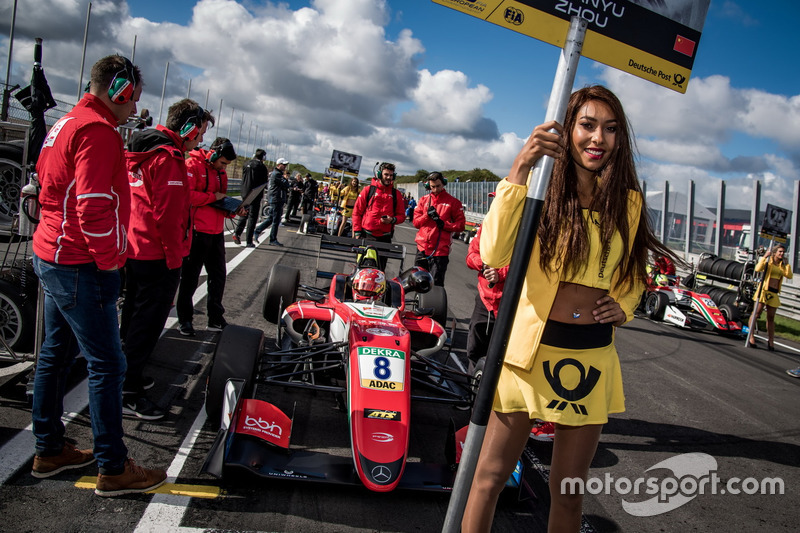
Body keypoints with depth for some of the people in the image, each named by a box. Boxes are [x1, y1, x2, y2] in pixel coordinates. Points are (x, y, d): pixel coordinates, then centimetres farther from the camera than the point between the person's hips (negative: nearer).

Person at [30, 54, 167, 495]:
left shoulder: (66, 124, 15)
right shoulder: (98, 130, -17)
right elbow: (93, 206, -26)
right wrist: (109, 259, -14)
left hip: (52, 256, 11)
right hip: (81, 266, -11)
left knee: (56, 354, 17)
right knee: (106, 364, -4)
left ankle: (49, 450, 31)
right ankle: (113, 468, 6)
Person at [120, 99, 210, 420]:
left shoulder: (141, 152, 15)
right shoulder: (169, 158, -17)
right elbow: (168, 213, -22)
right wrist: (174, 258, -16)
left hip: (135, 249, 10)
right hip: (158, 255, -10)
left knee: (135, 315, 20)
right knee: (149, 321, -3)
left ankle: (129, 376, 33)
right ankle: (127, 393, 2)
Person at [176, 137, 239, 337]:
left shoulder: (221, 173, 17)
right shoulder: (192, 165, -8)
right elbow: (186, 194, -21)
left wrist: (233, 210, 0)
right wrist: (213, 197, -14)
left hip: (216, 232, 8)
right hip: (197, 231, -8)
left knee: (218, 275, 12)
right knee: (190, 276, 3)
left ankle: (216, 319, 23)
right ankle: (184, 320, 16)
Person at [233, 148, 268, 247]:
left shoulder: (247, 164, 5)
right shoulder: (262, 166, -10)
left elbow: (243, 178, 12)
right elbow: (265, 181, -6)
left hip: (245, 194, 5)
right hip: (256, 195, -5)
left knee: (244, 214, 20)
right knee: (252, 216, 0)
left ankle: (237, 233, 4)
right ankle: (249, 241, 0)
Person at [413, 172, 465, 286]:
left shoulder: (453, 201, 1)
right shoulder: (424, 200, 13)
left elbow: (460, 225, -2)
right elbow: (416, 222, 9)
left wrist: (444, 224, -16)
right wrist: (427, 215, -9)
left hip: (440, 250, -4)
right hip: (422, 248, 5)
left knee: (436, 285, -5)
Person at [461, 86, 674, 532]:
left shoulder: (629, 203, 7)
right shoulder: (541, 189, -5)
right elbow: (494, 254, -23)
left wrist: (624, 304, 2)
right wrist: (519, 171, -28)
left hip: (593, 357, 4)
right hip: (532, 349, -3)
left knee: (569, 490, 16)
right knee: (490, 477, 5)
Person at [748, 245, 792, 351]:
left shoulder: (783, 266, 16)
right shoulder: (768, 261, 2)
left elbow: (789, 276, 2)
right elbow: (758, 269, -16)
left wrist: (787, 265, 2)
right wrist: (764, 257, -15)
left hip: (774, 293, 5)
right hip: (764, 290, -5)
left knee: (771, 317, 8)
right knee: (757, 313, -12)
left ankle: (770, 341, 11)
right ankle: (751, 336, -7)